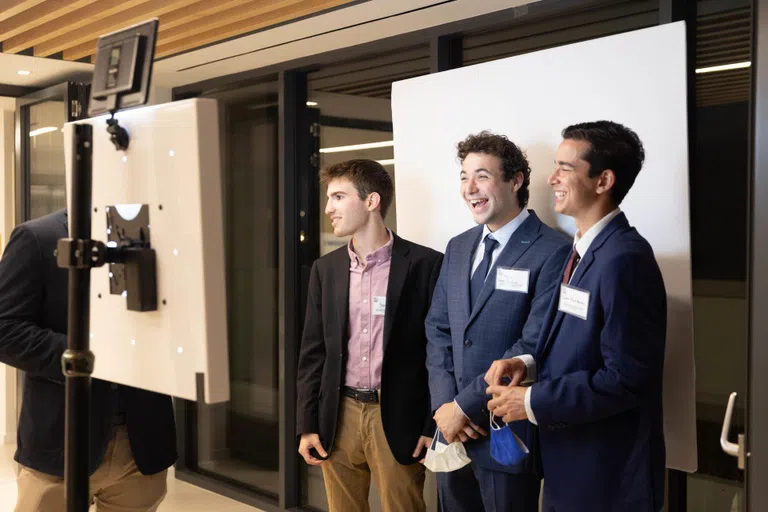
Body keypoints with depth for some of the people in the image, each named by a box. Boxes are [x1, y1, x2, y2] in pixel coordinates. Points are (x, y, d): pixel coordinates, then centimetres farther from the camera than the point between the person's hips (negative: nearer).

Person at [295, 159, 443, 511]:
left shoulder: (424, 264, -6)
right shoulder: (326, 269, 7)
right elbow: (313, 352, 9)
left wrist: (434, 425, -7)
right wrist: (307, 424, 4)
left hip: (397, 419, -4)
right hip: (338, 417, 4)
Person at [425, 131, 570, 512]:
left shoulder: (552, 253, -13)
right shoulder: (458, 248, 10)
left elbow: (533, 346, -18)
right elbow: (438, 330, 9)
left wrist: (466, 406, -15)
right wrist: (443, 403, -5)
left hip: (507, 436, -6)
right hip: (451, 431, 6)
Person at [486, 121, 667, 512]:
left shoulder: (623, 259, -22)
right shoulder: (584, 250, 9)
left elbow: (625, 378, -24)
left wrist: (533, 402, -18)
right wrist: (528, 364, -3)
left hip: (608, 477, -9)